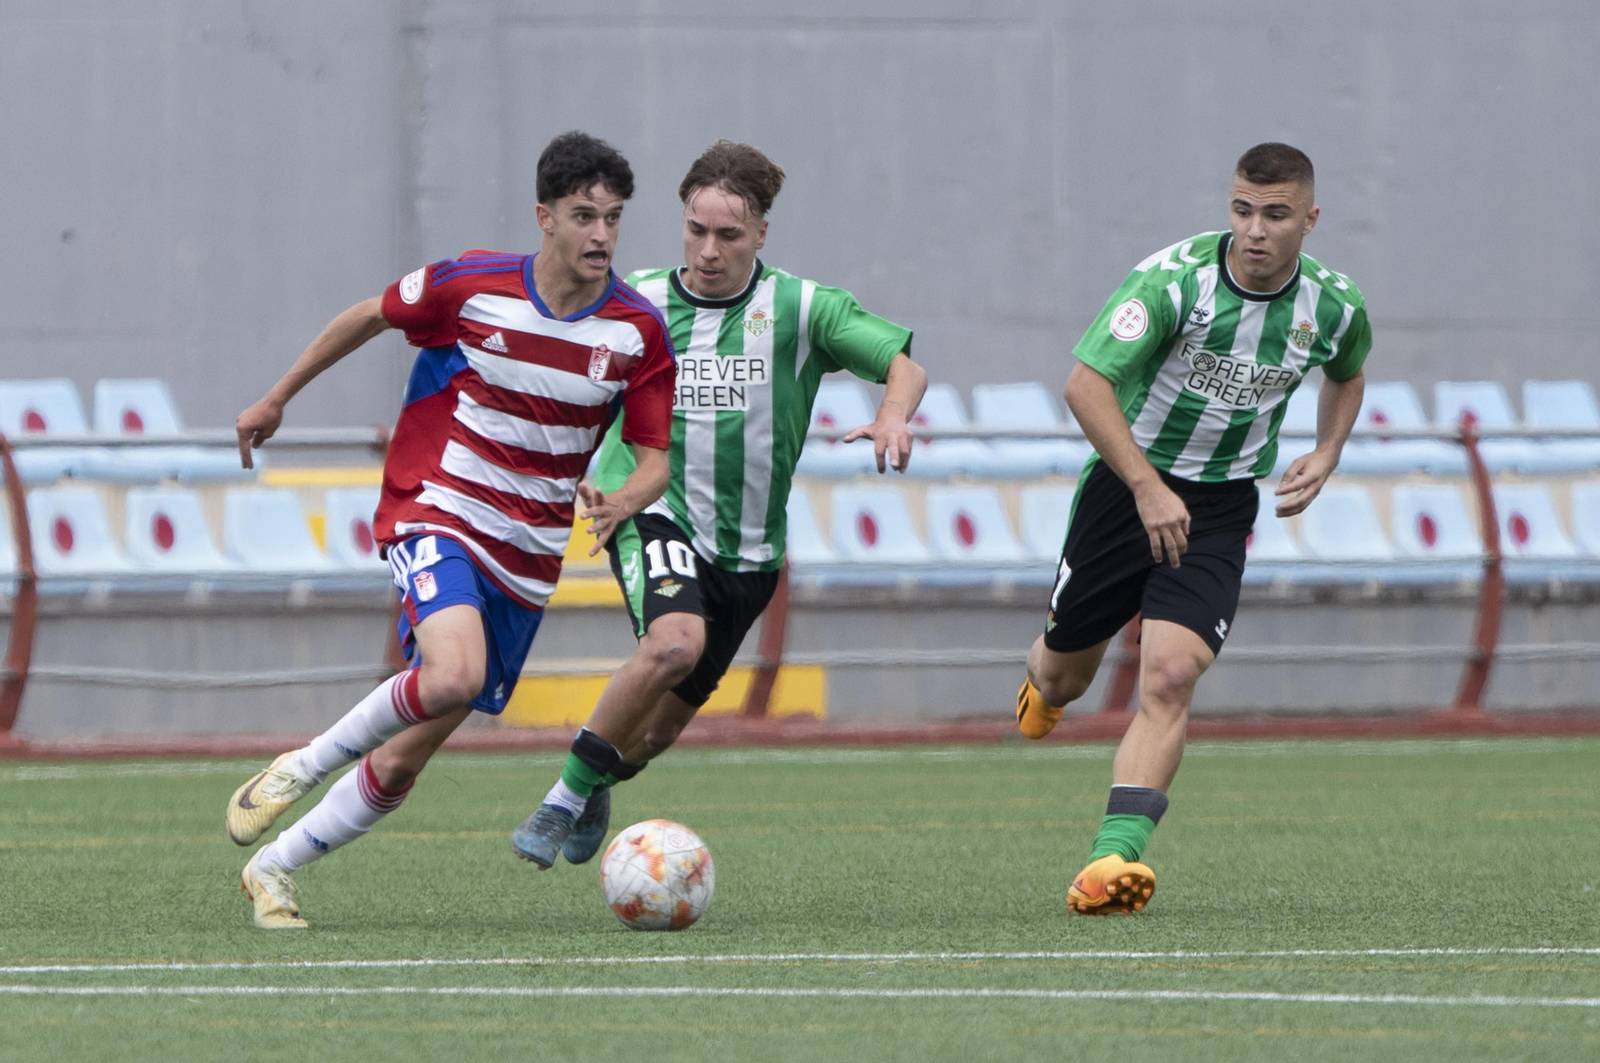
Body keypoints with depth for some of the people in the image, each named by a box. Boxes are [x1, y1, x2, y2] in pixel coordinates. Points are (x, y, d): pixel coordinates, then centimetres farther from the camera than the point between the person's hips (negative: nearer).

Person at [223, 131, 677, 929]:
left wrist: (620, 503, -24)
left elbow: (654, 460, 0)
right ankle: (302, 768, -11)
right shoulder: (471, 288, -9)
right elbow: (369, 317, 9)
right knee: (453, 673, -34)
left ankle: (271, 870, 20)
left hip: (527, 556, 3)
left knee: (403, 760, 3)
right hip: (436, 512, -3)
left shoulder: (639, 333, -4)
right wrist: (277, 399, 17)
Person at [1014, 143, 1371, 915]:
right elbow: (1086, 382, -26)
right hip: (1128, 483, -1)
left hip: (1222, 506, 1)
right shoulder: (1174, 278, -22)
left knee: (1170, 678, -19)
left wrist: (1325, 456, 0)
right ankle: (1042, 679, 53)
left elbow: (1346, 376, 18)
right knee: (1066, 675, 14)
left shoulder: (1334, 307, -7)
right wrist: (1149, 489, -33)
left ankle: (1115, 855, -26)